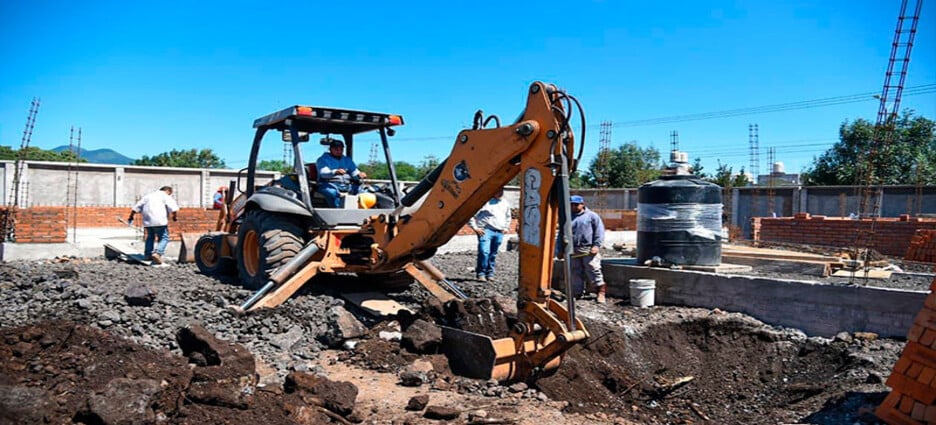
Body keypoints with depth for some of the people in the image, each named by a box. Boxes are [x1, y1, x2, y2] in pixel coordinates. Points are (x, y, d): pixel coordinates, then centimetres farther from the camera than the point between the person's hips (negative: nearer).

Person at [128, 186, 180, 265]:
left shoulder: (148, 196, 23)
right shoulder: (166, 196, 4)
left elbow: (136, 207, 23)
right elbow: (174, 208, -11)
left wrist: (131, 217, 31)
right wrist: (175, 217, 5)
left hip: (147, 221, 6)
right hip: (159, 221, -6)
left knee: (150, 237, 24)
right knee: (164, 238, 0)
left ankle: (147, 255, 21)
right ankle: (157, 253, -21)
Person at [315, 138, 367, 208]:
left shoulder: (347, 160, 25)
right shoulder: (323, 159, 9)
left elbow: (355, 172, 13)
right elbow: (323, 173, -10)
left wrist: (359, 175, -13)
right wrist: (335, 172, -32)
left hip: (347, 185, 4)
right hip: (330, 184, -4)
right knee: (333, 193, -38)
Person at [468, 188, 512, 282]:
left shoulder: (505, 203, 17)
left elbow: (508, 217, 35)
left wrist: (506, 228, 23)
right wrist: (475, 228, -9)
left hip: (499, 232, 6)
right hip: (485, 230, -5)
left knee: (493, 254, 7)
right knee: (484, 252, -18)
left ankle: (490, 274, 17)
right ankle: (481, 273, -9)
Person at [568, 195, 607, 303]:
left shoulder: (592, 216, 4)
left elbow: (599, 231, -1)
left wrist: (597, 245, -11)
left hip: (589, 250, -4)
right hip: (573, 251, 4)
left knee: (593, 271, -6)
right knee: (576, 273, 7)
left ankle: (601, 292, 0)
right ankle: (578, 293, 16)